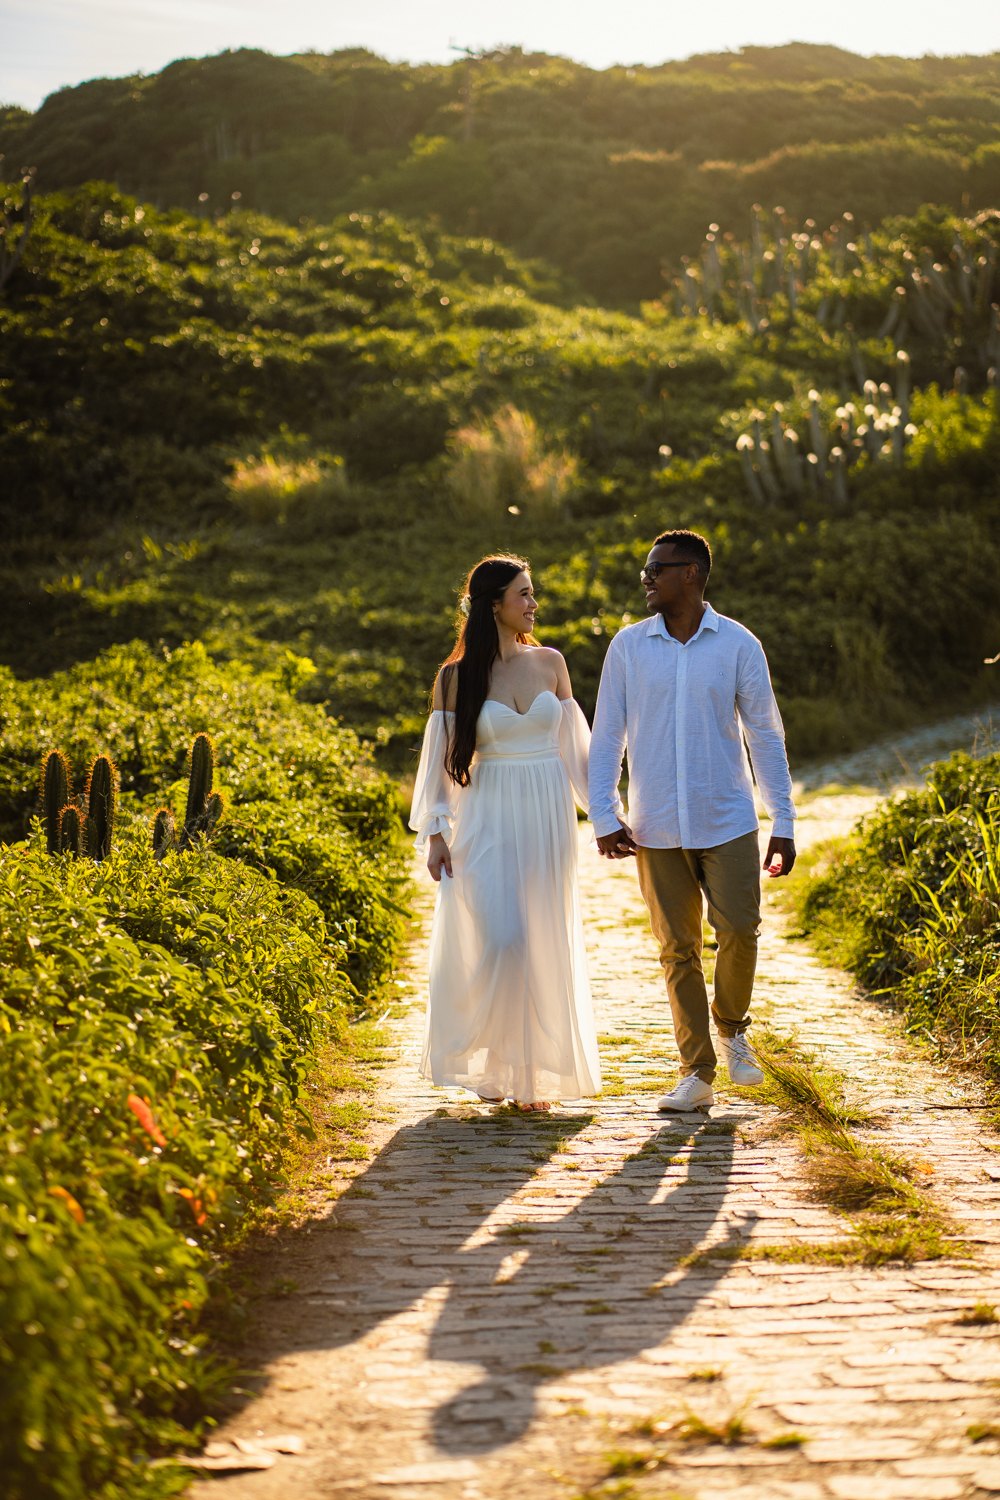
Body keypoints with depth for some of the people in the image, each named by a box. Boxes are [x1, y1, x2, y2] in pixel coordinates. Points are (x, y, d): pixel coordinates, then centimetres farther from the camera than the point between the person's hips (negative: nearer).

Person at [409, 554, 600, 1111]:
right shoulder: (457, 677, -2)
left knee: (545, 945, 5)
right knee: (497, 939, -13)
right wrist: (434, 833, -5)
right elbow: (440, 757, 1)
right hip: (490, 821, -3)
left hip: (547, 819, 3)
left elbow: (575, 745, 11)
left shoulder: (550, 663, 6)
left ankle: (536, 1073, 17)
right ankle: (486, 1059, 9)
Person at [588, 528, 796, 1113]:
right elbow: (607, 736, 6)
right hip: (656, 828, 1)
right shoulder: (628, 646, 2)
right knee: (678, 950, 3)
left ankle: (732, 1028, 20)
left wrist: (784, 824, -1)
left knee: (739, 931, -10)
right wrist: (605, 818, -1)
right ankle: (697, 1073, 11)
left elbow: (767, 736, 2)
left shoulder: (739, 644, -1)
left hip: (728, 821, -1)